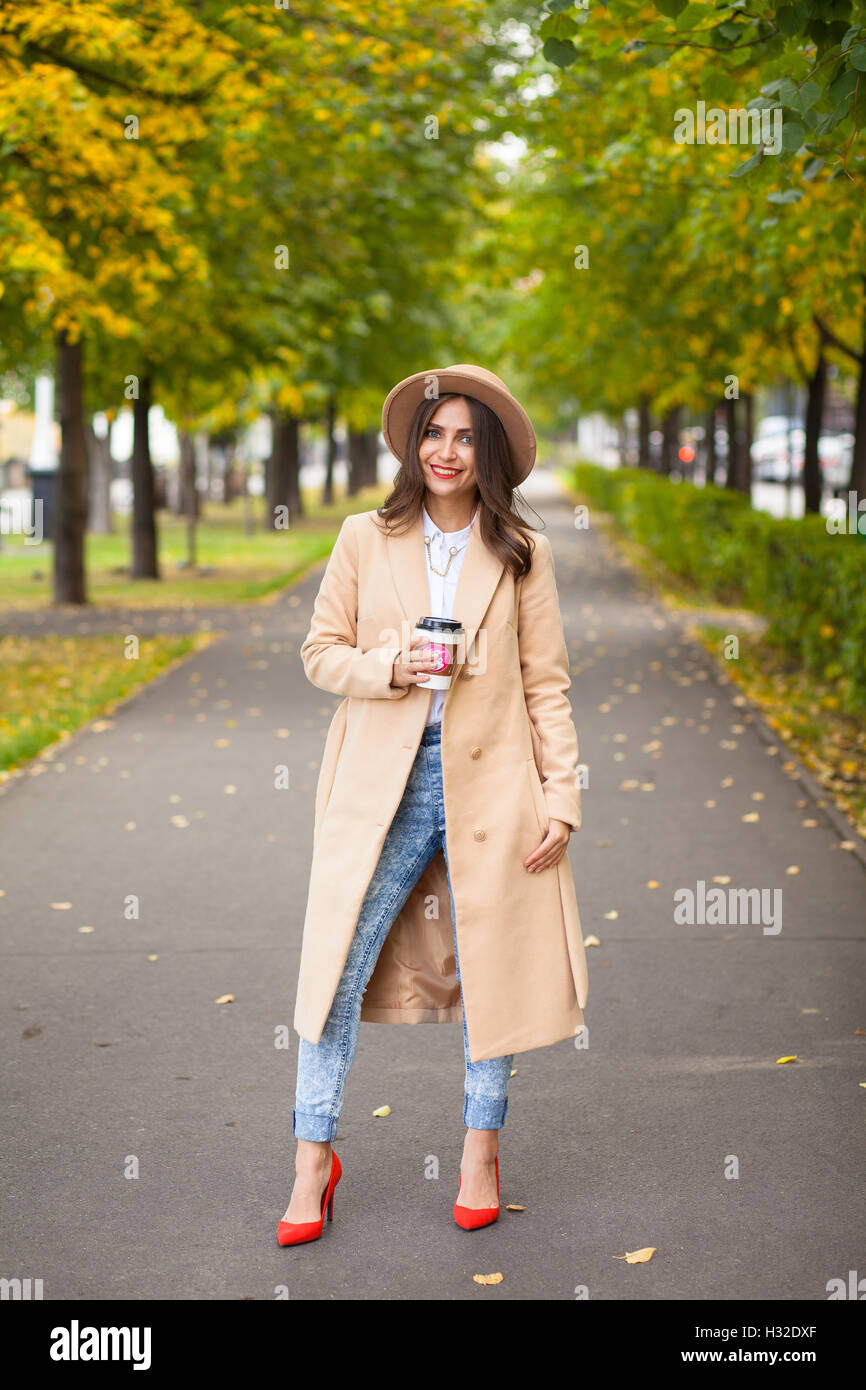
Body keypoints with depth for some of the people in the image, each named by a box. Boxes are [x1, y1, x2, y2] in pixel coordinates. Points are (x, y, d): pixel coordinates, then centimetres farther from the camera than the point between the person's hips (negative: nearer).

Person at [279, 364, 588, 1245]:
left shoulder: (522, 553, 5)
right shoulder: (365, 540, 5)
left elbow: (546, 684, 4)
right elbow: (320, 651, 8)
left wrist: (560, 798, -2)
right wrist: (391, 667, -12)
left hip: (488, 784, 0)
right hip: (382, 786, 0)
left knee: (491, 969, 6)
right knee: (335, 971, -2)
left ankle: (481, 1155, 24)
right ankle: (313, 1164, 12)